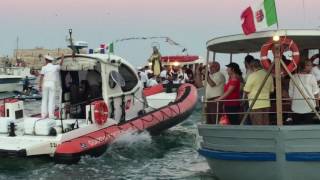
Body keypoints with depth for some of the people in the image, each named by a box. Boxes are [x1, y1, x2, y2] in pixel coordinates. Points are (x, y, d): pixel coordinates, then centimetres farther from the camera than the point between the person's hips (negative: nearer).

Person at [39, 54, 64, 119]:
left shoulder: (44, 68, 1)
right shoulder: (55, 67, 3)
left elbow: (41, 77, -5)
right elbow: (60, 64, 24)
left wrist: (40, 86, -6)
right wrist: (62, 58, 41)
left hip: (45, 84, 1)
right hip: (52, 84, -1)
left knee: (44, 99, 6)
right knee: (51, 99, -1)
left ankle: (43, 114, 4)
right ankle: (51, 114, -6)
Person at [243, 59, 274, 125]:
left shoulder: (252, 76, -11)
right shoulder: (269, 75, 8)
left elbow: (246, 91, -8)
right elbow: (271, 90, 15)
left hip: (255, 105, -6)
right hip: (266, 104, 6)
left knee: (258, 125, -2)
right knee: (266, 124, 10)